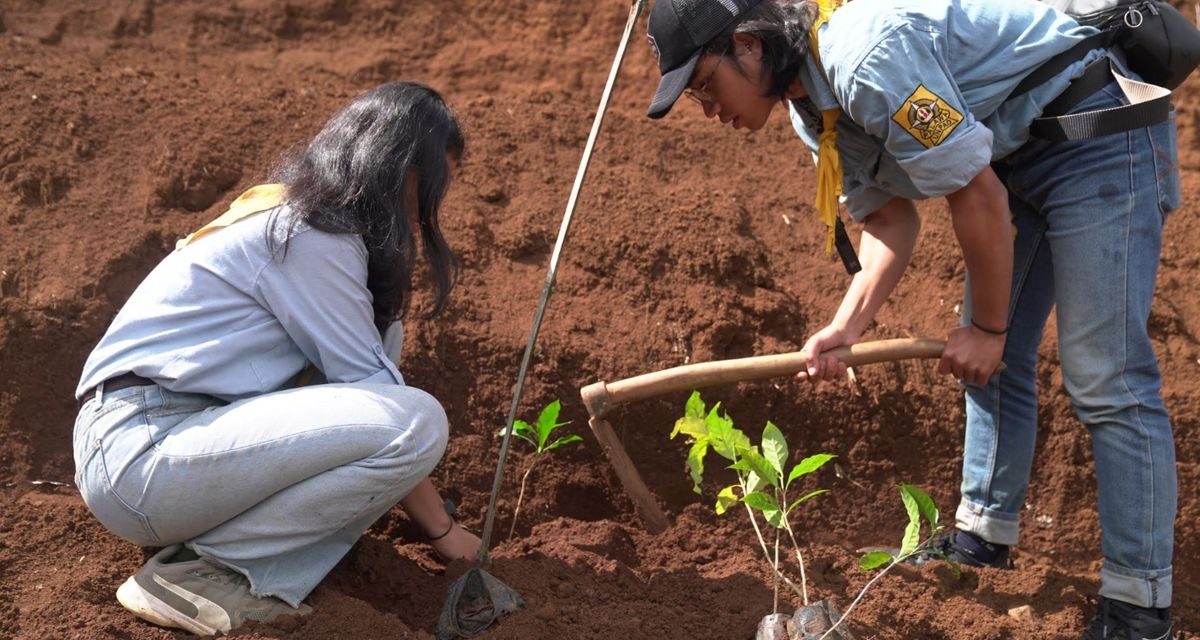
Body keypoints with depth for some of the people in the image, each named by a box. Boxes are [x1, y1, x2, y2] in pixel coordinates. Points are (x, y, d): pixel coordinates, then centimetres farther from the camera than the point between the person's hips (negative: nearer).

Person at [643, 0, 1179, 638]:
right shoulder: (811, 108, 3)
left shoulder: (866, 54, -29)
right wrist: (844, 329, -8)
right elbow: (890, 219, 6)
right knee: (993, 361, 13)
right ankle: (983, 537, 26)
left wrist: (987, 327, -12)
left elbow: (977, 195, -24)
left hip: (1097, 130, -10)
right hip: (1014, 152, 10)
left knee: (1106, 380, -10)